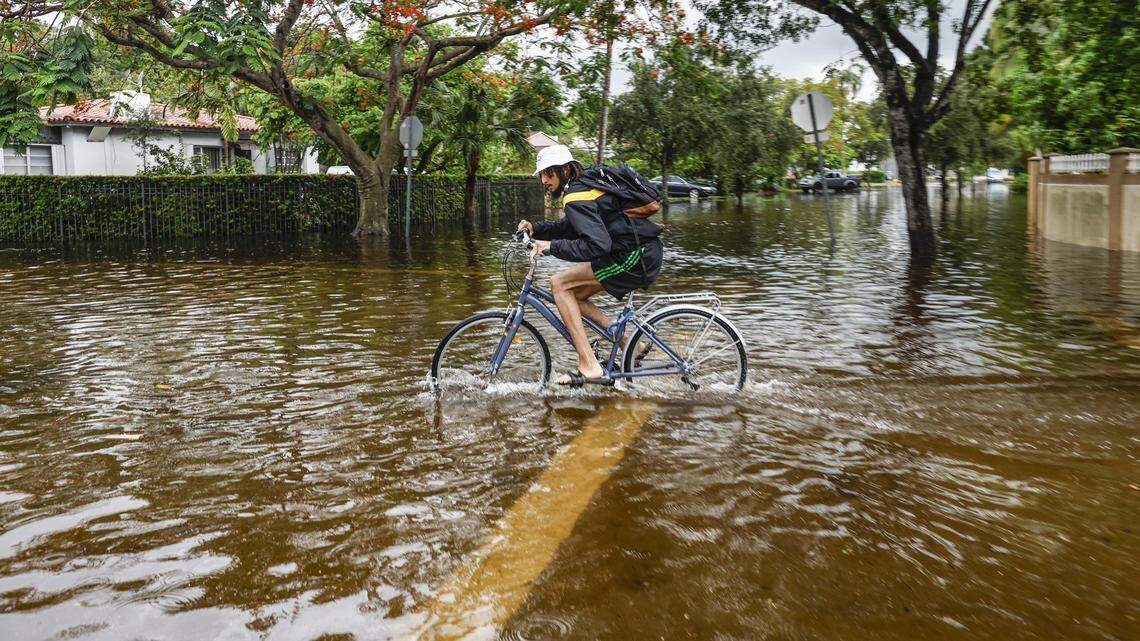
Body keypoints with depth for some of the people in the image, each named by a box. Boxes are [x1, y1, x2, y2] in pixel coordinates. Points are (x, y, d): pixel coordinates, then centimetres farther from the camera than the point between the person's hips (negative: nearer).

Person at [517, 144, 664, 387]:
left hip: (636, 258, -10)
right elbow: (571, 228, 26)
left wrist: (552, 247, -20)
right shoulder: (586, 183, 17)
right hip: (645, 253, 10)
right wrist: (536, 228, 13)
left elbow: (597, 245, -26)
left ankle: (590, 367, -12)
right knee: (575, 296, 15)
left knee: (559, 283, -8)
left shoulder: (577, 198, -15)